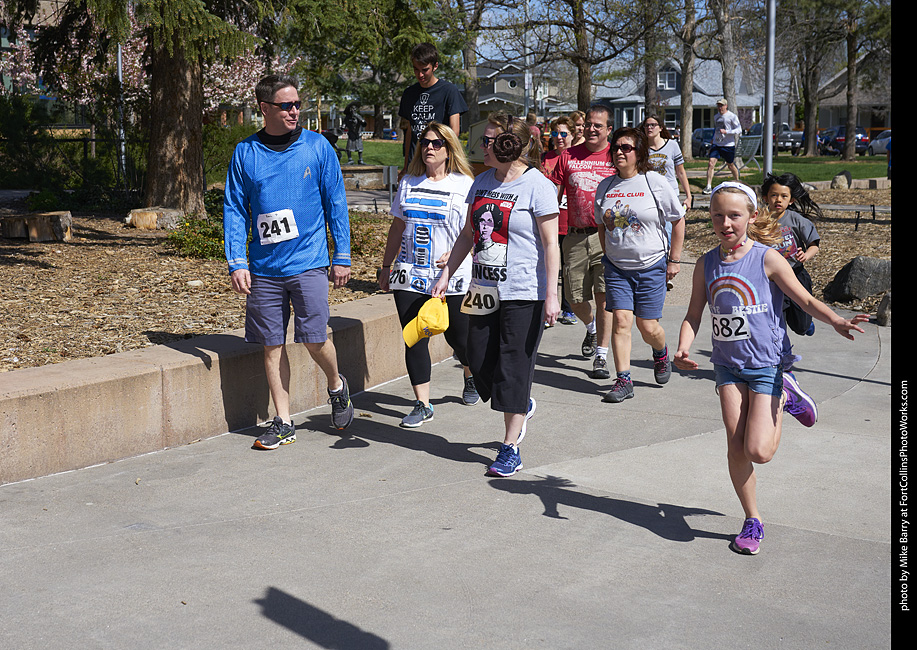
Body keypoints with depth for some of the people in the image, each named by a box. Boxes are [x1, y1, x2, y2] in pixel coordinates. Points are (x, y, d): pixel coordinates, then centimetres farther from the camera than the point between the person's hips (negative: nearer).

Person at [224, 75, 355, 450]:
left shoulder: (318, 147, 2)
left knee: (314, 339, -8)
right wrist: (236, 263, -2)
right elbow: (234, 210, 6)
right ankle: (283, 423, 17)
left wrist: (342, 256, 3)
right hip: (263, 267, 2)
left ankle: (337, 386, 24)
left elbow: (336, 204, 5)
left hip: (308, 261, -2)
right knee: (272, 345, 5)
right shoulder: (245, 153, 5)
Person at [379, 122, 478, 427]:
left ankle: (471, 376, 40)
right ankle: (422, 405, 4)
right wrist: (386, 265, 16)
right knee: (414, 339, -3)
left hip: (451, 277, -3)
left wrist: (454, 254, -21)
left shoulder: (464, 184, -1)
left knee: (458, 336, 8)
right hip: (409, 276, 3)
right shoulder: (409, 183, 11)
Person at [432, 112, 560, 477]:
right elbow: (468, 234, 17)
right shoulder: (483, 182, 10)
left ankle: (510, 449, 7)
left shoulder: (537, 185, -10)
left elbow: (550, 244, -11)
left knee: (513, 367, -3)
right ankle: (522, 406, 36)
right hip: (484, 288, 7)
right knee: (480, 361, 7)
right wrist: (446, 274, 11)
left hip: (524, 293, -7)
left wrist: (551, 296, -15)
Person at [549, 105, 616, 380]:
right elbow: (553, 197, 11)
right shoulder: (569, 156, 9)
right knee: (575, 298, 7)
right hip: (575, 237, 3)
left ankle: (601, 356, -2)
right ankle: (592, 328, 41)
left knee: (604, 297, -8)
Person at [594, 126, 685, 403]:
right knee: (621, 321, -8)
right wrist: (608, 255, 12)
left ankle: (661, 352, 35)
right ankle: (623, 380, -1)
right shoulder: (605, 186, 4)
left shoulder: (656, 183, -6)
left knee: (648, 327, 0)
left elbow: (678, 221, 0)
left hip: (651, 266, -2)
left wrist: (674, 260, -1)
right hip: (617, 266, 3)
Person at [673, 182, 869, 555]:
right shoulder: (706, 265, 1)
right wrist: (682, 349, -12)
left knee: (759, 451, -11)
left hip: (766, 363, -3)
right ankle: (752, 521, 17)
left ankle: (783, 398, 19)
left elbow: (805, 300, -13)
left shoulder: (767, 259, -11)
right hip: (728, 363, 4)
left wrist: (835, 321, -32)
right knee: (736, 445, -2)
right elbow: (693, 316, 6)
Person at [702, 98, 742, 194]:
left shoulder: (732, 116, -7)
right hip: (716, 144, 4)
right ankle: (708, 187, -14)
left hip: (728, 145, -4)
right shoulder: (716, 117, 13)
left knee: (730, 165, 8)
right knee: (711, 162, -13)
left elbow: (739, 130, -13)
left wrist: (726, 132, -24)